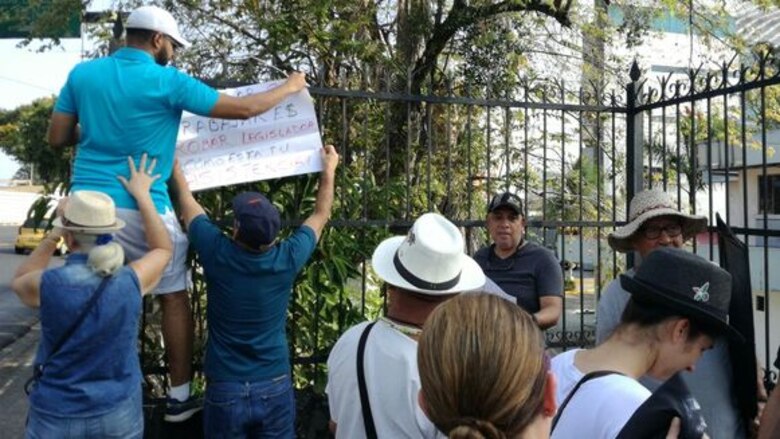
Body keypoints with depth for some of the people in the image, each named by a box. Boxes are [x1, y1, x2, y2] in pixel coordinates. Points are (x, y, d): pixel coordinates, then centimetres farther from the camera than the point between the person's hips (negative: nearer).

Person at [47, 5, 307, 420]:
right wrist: (289, 87, 9)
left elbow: (57, 137, 11)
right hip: (141, 209, -5)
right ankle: (179, 397, 18)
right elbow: (243, 109, -5)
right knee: (174, 298, 10)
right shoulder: (168, 81, -7)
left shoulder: (83, 73, 8)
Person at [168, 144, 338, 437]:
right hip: (275, 388, 1)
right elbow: (321, 215, 5)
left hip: (225, 391, -1)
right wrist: (329, 170, 18)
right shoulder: (287, 260, -14)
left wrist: (175, 166, 18)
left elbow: (188, 206, 2)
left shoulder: (218, 255, -17)